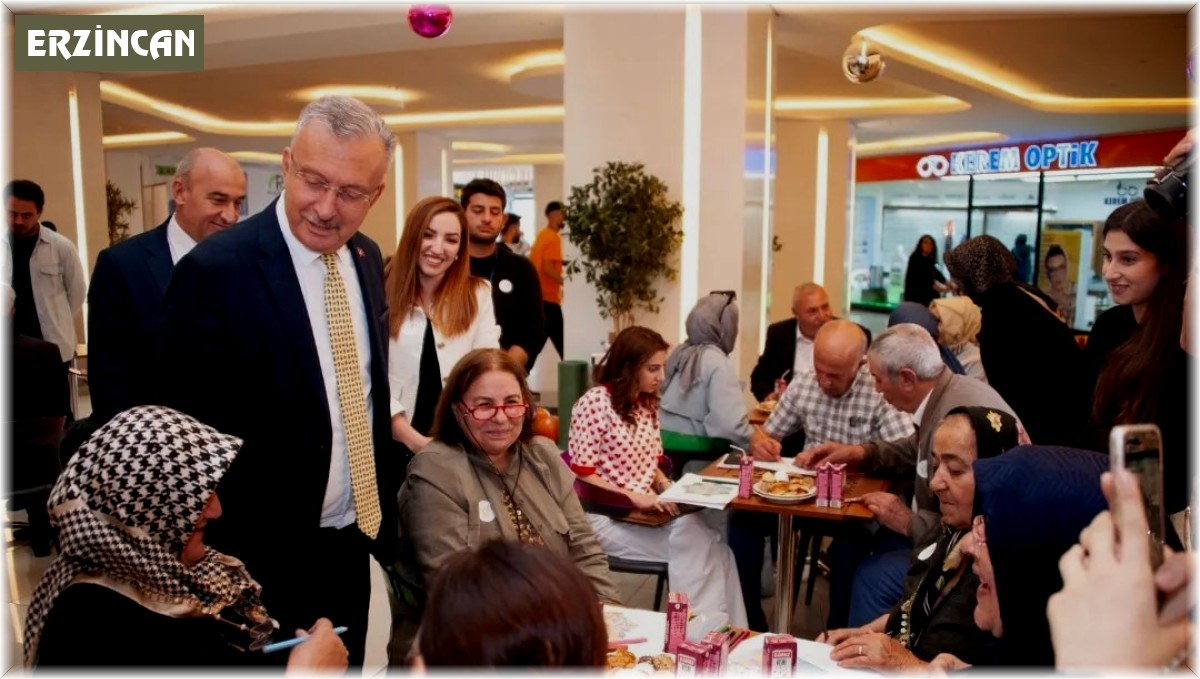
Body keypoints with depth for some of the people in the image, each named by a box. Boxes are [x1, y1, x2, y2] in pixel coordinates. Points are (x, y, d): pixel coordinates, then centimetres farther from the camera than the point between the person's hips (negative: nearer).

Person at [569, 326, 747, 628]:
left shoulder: (647, 403, 11)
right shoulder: (595, 403, -14)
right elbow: (581, 475, -16)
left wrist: (666, 487, -5)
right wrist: (633, 497, -21)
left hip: (647, 511, 6)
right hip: (607, 516, -6)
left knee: (712, 544, -19)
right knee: (691, 544, -22)